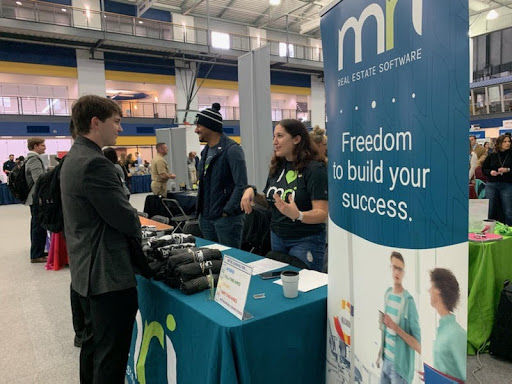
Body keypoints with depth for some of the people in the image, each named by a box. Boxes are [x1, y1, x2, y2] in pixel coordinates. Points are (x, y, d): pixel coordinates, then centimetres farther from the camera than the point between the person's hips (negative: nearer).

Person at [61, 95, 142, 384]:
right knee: (111, 355, 3)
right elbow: (125, 217, -20)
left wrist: (131, 223, 8)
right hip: (108, 274, -11)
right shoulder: (95, 163, -22)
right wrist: (138, 232, 1)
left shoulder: (74, 158, 11)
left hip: (87, 271, 11)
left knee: (93, 343, 24)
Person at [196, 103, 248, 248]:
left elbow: (241, 185, -20)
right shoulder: (206, 151, 13)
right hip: (205, 218, 8)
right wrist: (201, 210, 12)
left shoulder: (232, 150, -14)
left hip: (226, 218, -8)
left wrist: (227, 211, -18)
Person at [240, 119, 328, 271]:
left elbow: (322, 214, -19)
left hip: (306, 240, -6)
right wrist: (252, 191, -1)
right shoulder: (277, 167, 7)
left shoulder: (315, 169, -14)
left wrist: (297, 215, -36)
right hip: (276, 237, 6)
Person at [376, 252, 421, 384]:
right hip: (385, 361, 6)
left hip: (400, 367, -6)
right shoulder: (387, 293, 2)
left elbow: (419, 347, -19)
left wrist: (396, 328, -29)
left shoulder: (409, 301, -19)